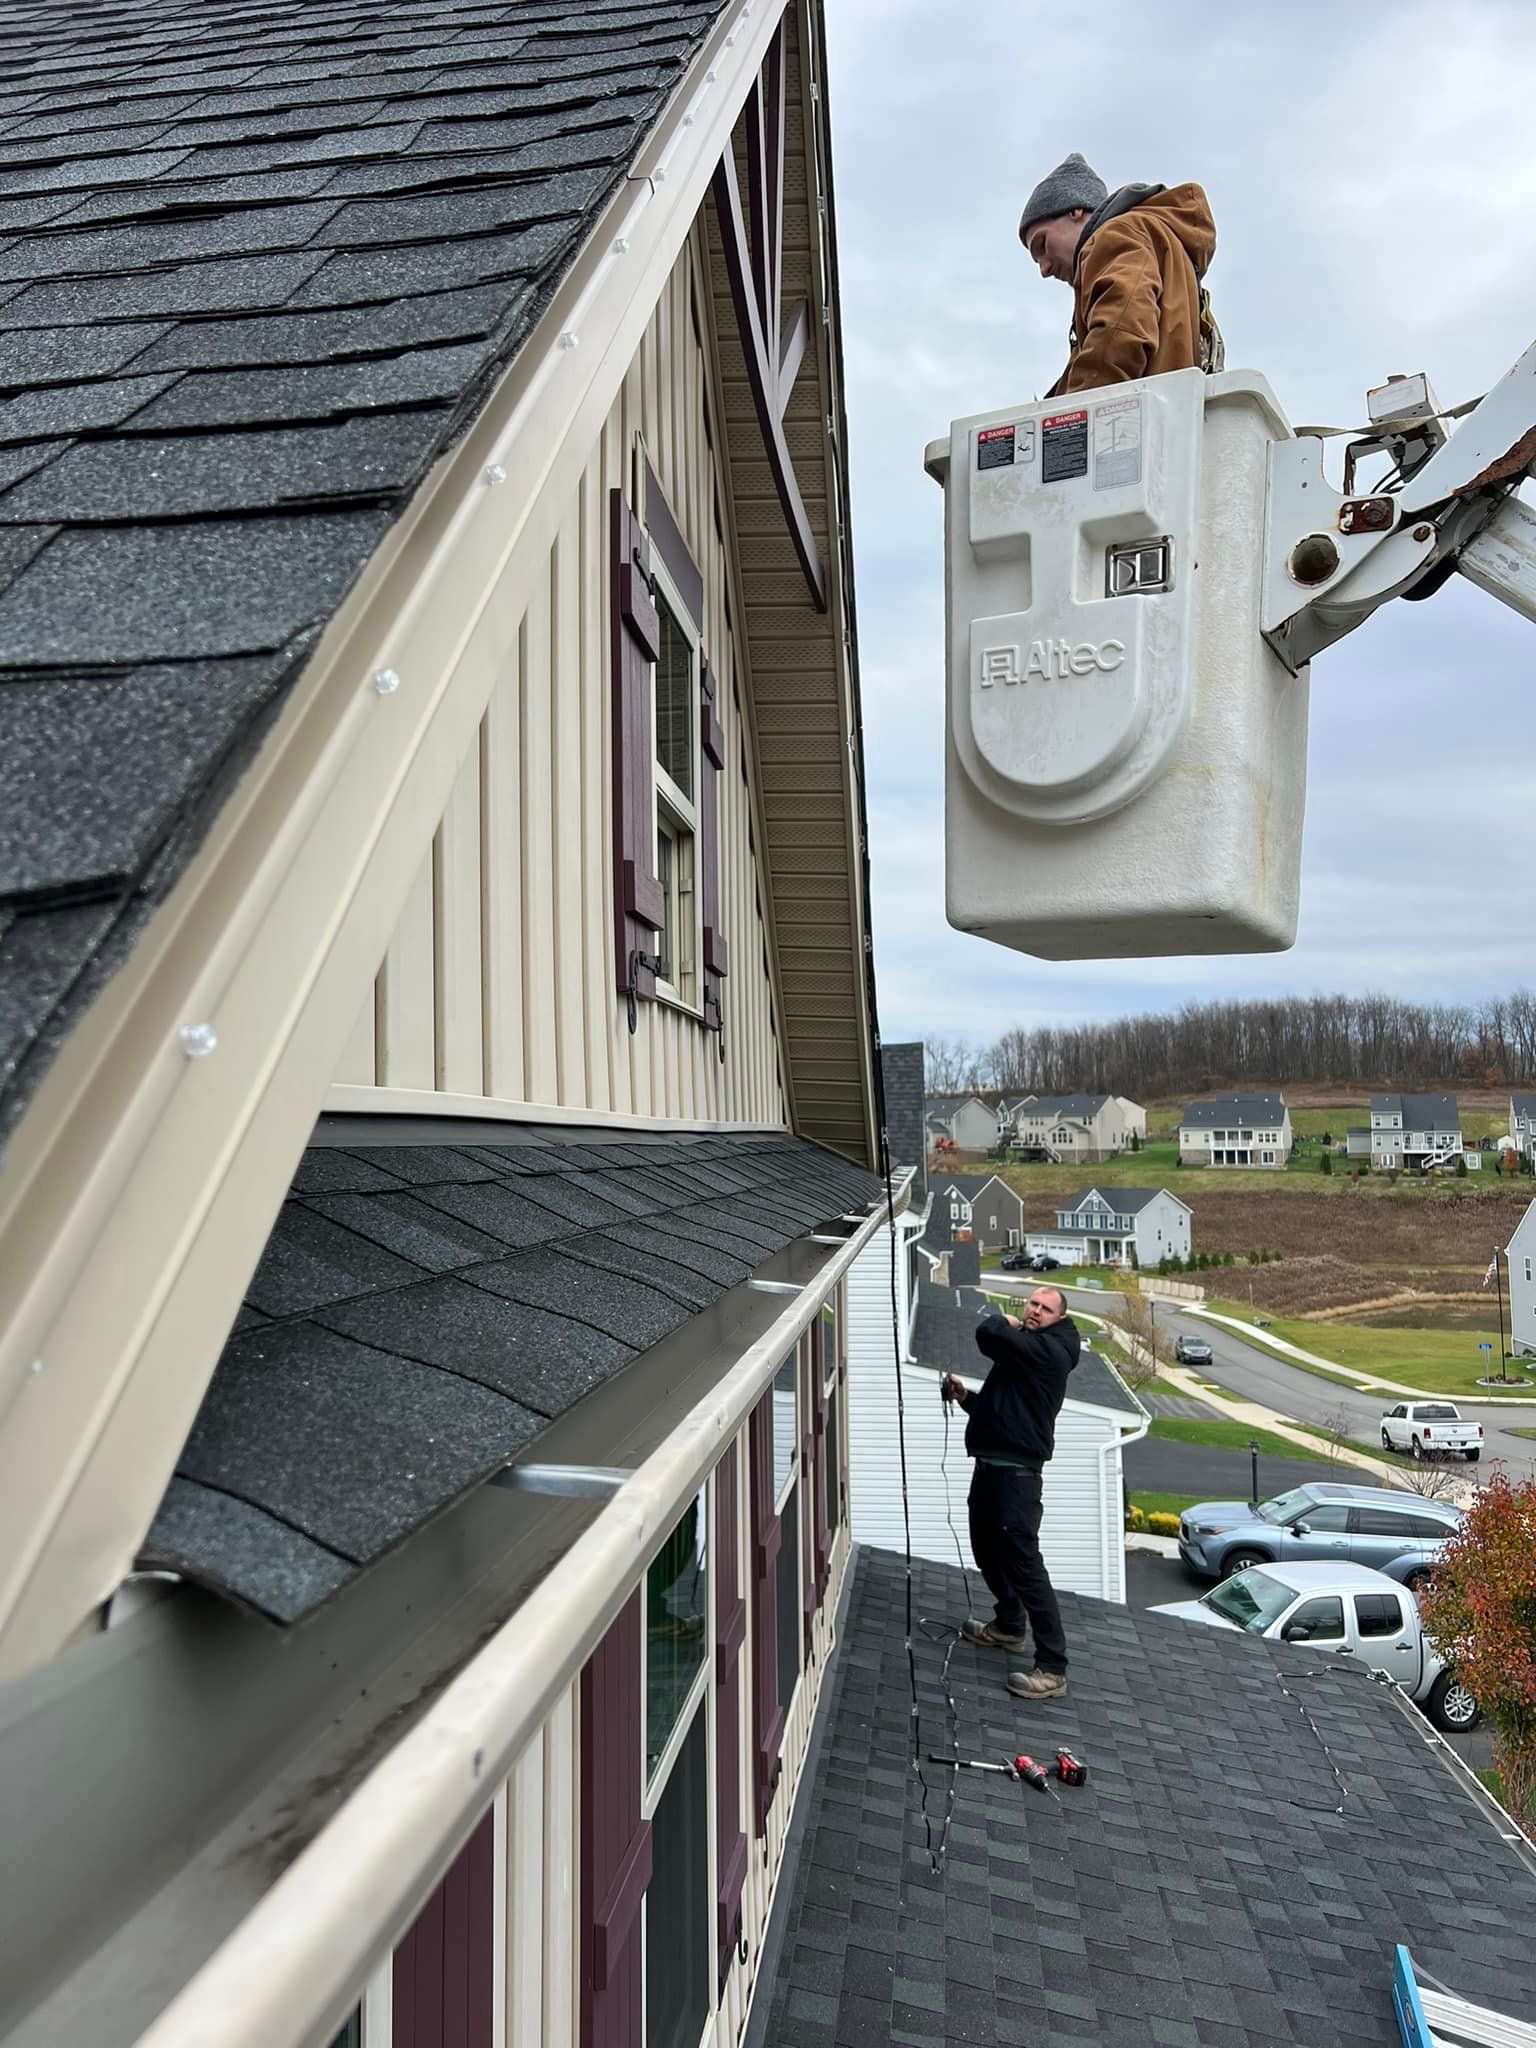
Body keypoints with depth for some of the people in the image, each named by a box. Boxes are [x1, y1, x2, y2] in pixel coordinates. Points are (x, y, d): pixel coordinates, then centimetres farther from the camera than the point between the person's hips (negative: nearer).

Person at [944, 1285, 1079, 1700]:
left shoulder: (1050, 1350, -14)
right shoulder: (1022, 1351, 18)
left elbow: (988, 1334, -25)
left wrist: (1004, 1322, -4)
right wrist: (966, 1397, 10)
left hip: (1017, 1471, -10)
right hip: (992, 1465, 11)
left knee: (1023, 1561, -12)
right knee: (988, 1550, 24)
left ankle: (1052, 1669, -10)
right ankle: (1009, 1626, 44)